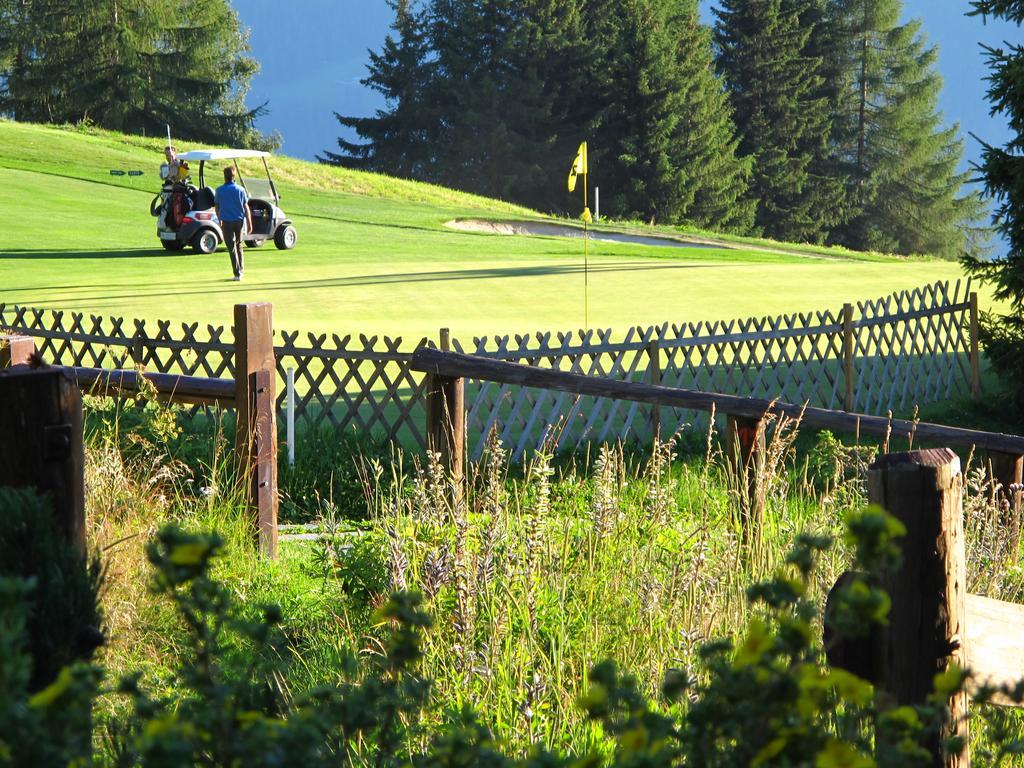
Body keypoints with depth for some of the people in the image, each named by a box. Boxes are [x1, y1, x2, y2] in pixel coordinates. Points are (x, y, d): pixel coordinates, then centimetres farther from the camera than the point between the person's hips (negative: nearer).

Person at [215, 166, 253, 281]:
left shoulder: (219, 190, -2)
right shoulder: (241, 189, -1)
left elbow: (217, 207, 7)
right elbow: (246, 207, 0)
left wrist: (220, 220, 22)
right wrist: (249, 223, 5)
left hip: (227, 221, -2)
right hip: (240, 220, 2)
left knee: (232, 248, 0)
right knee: (238, 245, 21)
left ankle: (237, 273, -6)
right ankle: (241, 269, 26)